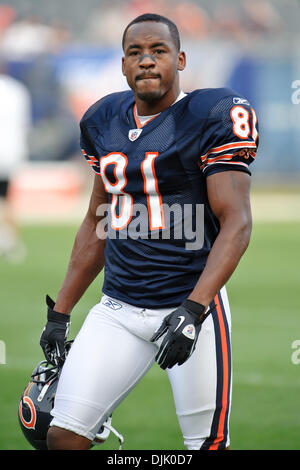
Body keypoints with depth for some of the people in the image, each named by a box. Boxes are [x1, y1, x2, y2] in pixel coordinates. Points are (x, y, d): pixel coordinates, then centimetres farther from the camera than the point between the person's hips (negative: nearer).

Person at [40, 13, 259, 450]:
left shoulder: (212, 118, -8)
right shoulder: (105, 121, 11)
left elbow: (236, 224, -13)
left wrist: (193, 310, -24)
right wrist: (59, 314, 18)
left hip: (191, 303, -5)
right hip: (118, 311, 5)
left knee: (207, 442, -2)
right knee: (63, 437, -5)